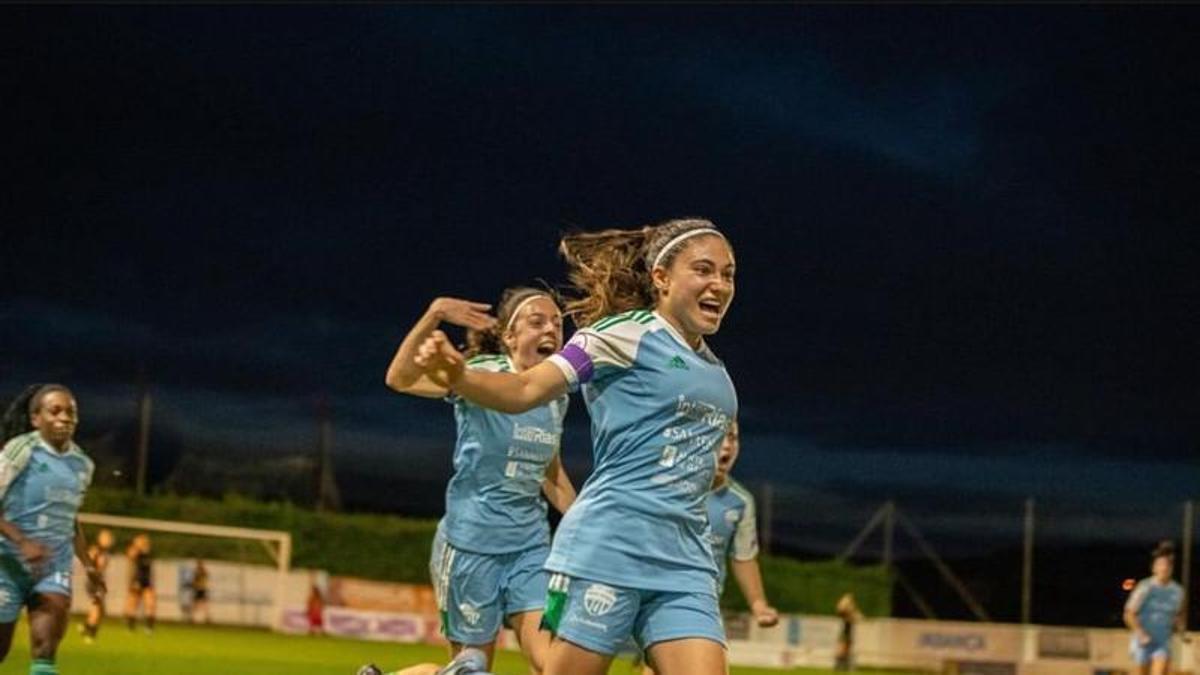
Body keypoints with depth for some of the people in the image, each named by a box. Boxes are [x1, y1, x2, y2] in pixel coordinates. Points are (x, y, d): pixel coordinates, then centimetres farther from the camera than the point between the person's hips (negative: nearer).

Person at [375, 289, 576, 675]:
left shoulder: (556, 397, 6)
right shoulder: (484, 376, -11)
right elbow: (399, 379, -27)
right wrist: (433, 316, -38)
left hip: (531, 545, 5)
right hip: (471, 541, -5)